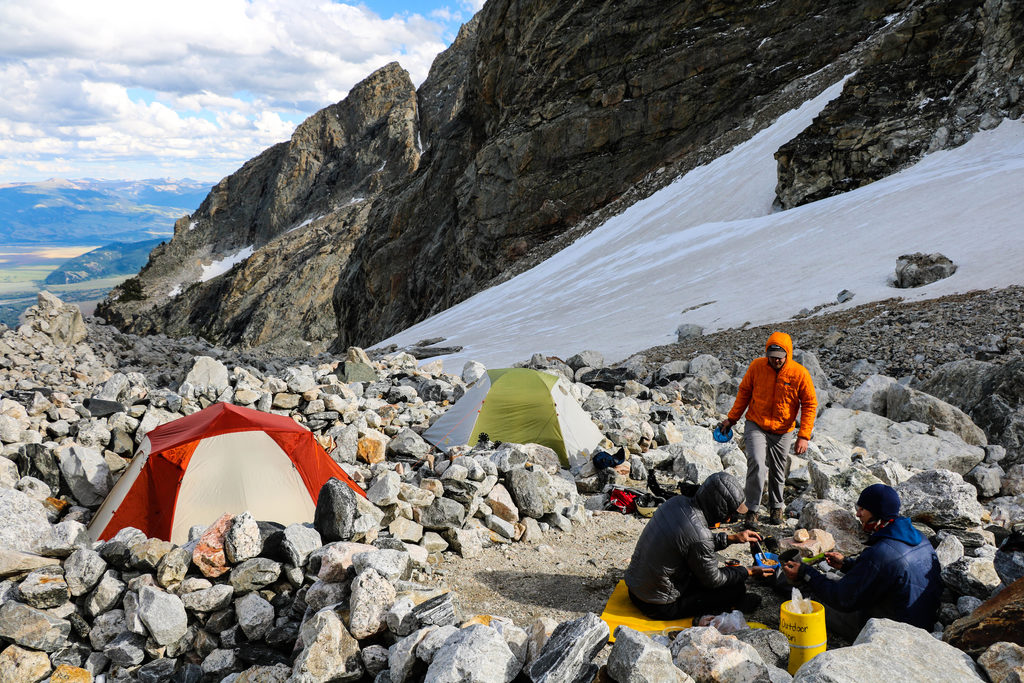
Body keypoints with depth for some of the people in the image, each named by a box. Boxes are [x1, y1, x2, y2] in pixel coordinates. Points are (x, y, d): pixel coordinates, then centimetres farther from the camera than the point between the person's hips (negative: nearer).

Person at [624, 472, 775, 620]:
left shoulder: (677, 502, -5)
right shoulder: (699, 536, -28)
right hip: (659, 607, -8)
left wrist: (731, 538, 15)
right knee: (736, 585, -5)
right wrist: (748, 572, 3)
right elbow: (712, 580, -10)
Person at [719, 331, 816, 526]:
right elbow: (744, 392, 5)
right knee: (757, 463, -18)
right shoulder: (756, 367, -10)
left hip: (783, 431, 1)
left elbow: (810, 405, -6)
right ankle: (752, 510, -6)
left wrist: (804, 436, -12)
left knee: (777, 472, 12)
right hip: (756, 425, 0)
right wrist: (732, 418, 8)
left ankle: (776, 507, 36)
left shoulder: (800, 374, -13)